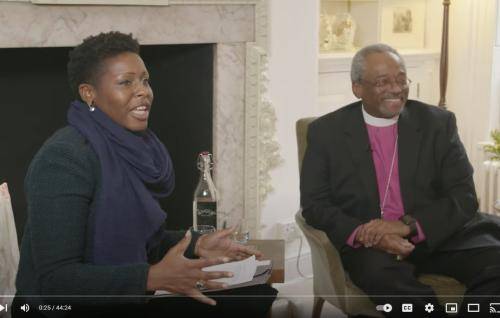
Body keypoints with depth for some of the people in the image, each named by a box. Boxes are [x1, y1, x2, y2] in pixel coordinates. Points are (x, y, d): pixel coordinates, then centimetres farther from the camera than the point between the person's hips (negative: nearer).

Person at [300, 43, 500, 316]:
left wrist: (409, 225, -16)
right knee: (382, 275, -36)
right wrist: (363, 233, -16)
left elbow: (463, 197, 2)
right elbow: (314, 204, 3)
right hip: (368, 244, -1)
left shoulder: (438, 123, 8)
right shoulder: (326, 131, 6)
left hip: (437, 236, 2)